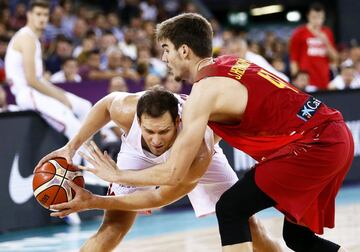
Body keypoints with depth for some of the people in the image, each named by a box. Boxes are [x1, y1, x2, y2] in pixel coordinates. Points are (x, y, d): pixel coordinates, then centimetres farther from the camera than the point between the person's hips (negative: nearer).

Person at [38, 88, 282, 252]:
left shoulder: (199, 149, -47)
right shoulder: (127, 110, -40)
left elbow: (160, 197, -34)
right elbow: (107, 103, -12)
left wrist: (94, 201, -36)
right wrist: (72, 147, -17)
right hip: (140, 154, 1)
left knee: (247, 223, -3)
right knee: (112, 228, -18)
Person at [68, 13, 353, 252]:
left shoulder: (204, 91, -10)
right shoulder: (229, 64, 16)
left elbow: (173, 173, -8)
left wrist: (117, 176, 4)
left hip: (315, 144, -9)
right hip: (337, 135, 9)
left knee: (230, 209, -2)